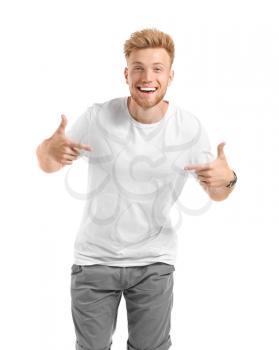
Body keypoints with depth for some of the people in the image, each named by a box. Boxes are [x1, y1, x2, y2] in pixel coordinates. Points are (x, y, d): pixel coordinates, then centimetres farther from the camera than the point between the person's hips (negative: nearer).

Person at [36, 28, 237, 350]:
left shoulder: (190, 128, -10)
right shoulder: (98, 118, -13)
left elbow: (216, 194, 2)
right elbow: (48, 165, 0)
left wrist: (227, 179, -23)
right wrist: (51, 149, -25)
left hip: (154, 263, 1)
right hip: (95, 260, 0)